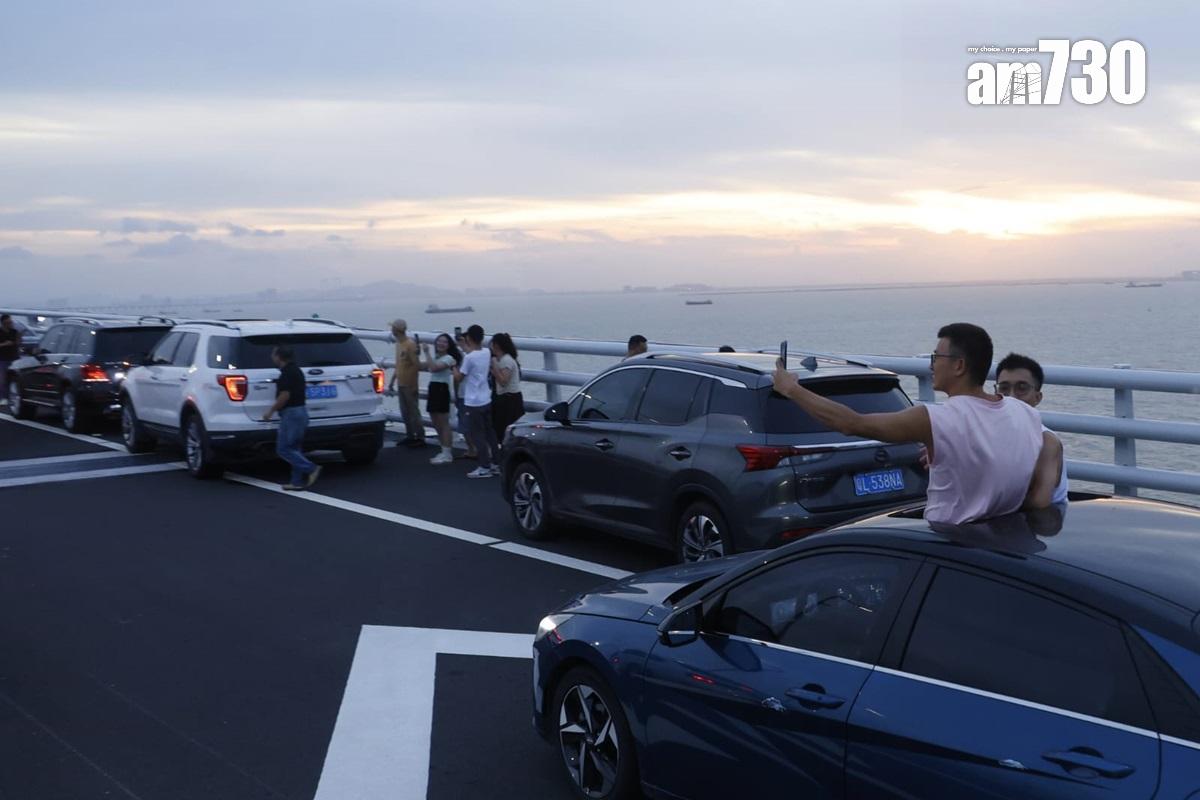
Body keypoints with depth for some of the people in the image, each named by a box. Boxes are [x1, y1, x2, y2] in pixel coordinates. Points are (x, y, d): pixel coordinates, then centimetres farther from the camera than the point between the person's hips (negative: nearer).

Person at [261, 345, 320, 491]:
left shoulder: (287, 372, -16)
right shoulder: (295, 370, 15)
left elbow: (285, 395, -22)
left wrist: (271, 411, -13)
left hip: (291, 413, -10)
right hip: (300, 412, 10)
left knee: (283, 449, -6)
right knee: (293, 448, 12)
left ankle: (311, 469, -11)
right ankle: (298, 482, 11)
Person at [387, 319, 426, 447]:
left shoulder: (410, 344, -13)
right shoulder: (398, 344, 13)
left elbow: (416, 364, -17)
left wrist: (413, 385, -19)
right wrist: (392, 381, 19)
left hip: (409, 385, -9)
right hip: (401, 384, 9)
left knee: (413, 412, -5)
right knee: (405, 412, 12)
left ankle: (420, 438, -2)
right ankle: (410, 436, 18)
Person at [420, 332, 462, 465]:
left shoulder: (449, 358, -9)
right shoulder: (435, 356, 17)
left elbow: (434, 367, -23)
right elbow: (422, 366, 14)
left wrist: (426, 352, -18)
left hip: (442, 389, -9)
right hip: (433, 389, 9)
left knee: (444, 423, -5)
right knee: (436, 423, 13)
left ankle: (447, 454, -1)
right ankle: (445, 451, 22)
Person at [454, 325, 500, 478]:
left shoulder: (469, 357, -19)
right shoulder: (486, 353, 1)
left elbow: (459, 378, -10)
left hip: (473, 403, -7)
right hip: (486, 400, 7)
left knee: (477, 435, 0)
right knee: (490, 433, 14)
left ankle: (485, 467, 1)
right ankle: (495, 464, 19)